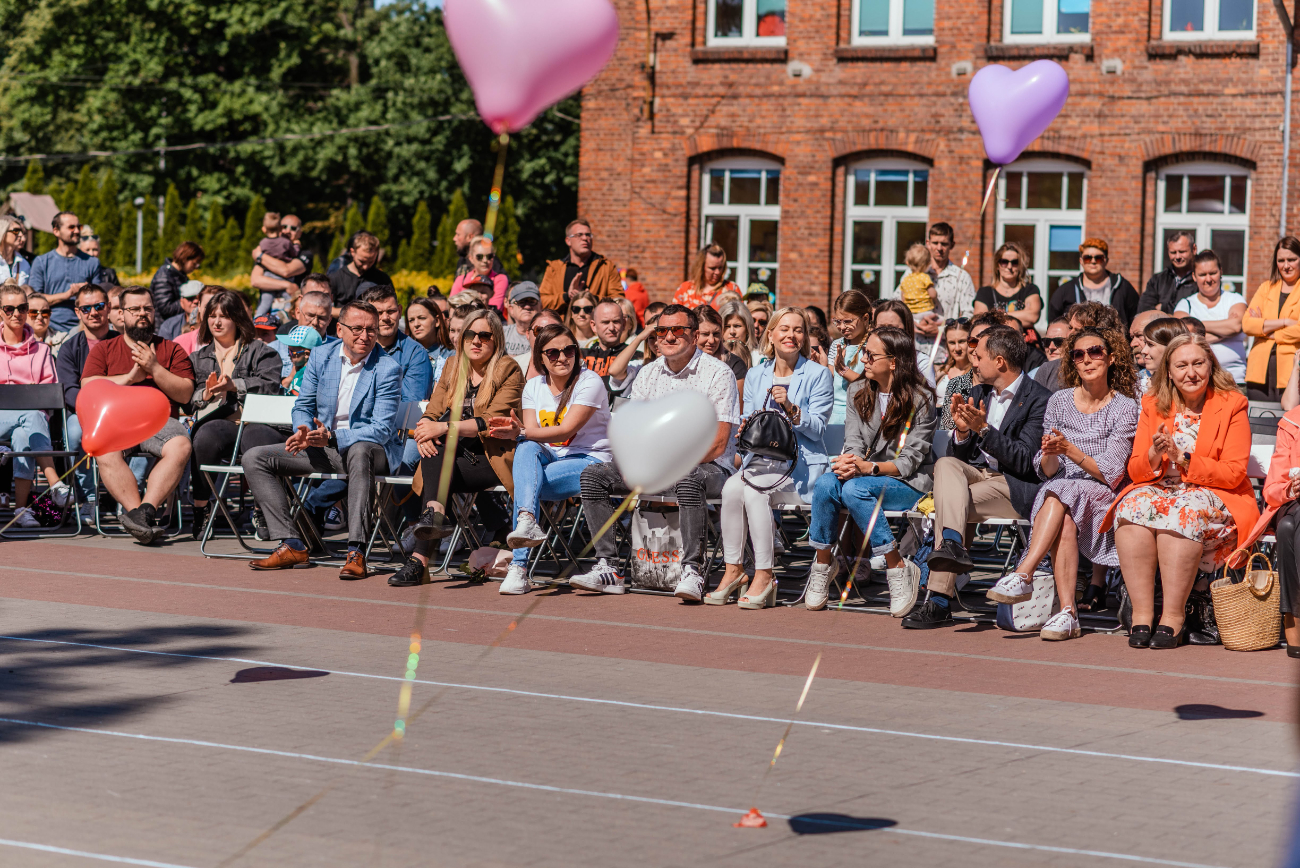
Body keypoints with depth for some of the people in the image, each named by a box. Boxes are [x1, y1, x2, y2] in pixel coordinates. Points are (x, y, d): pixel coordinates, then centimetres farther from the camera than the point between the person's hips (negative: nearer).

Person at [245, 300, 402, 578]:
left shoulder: (388, 368, -12)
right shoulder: (321, 356, 4)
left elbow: (383, 428, -18)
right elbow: (302, 406, 12)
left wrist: (332, 437, -30)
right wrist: (303, 432, -12)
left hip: (370, 448, -6)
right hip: (323, 449, 6)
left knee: (359, 451, -42)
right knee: (254, 458, -7)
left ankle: (356, 552, -43)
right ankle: (292, 545, -15)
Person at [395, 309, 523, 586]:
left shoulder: (509, 371, -2)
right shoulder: (452, 368, 15)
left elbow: (490, 423, -14)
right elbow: (432, 413, 8)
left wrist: (443, 427, -23)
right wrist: (424, 431, -16)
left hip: (492, 459, -5)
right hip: (453, 458, 5)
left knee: (442, 470, -30)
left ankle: (421, 559, -37)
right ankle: (436, 512, -44)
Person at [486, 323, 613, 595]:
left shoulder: (589, 382, -7)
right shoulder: (534, 386, 12)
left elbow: (565, 431, -18)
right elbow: (530, 433, 0)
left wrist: (522, 432, -28)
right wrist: (519, 433, -25)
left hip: (590, 461, -4)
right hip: (549, 459, 4)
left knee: (524, 480, -31)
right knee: (526, 448, -33)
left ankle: (519, 565, -34)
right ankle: (527, 521, -53)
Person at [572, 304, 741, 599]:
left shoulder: (718, 374, -6)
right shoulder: (647, 374, 12)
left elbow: (717, 445, -13)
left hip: (706, 466, -6)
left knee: (687, 480, -40)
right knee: (594, 475, -11)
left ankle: (693, 572, -34)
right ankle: (607, 568, -14)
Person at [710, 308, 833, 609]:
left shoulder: (818, 375, 2)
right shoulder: (755, 375, 16)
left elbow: (817, 428, -4)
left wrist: (790, 408, -19)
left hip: (802, 462, -4)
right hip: (761, 459, 4)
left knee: (754, 491, -31)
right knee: (731, 487, -28)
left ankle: (764, 575, -25)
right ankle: (733, 570, -20)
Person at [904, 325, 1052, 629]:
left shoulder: (1039, 399, -7)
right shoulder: (979, 392, 16)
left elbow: (1025, 462, -16)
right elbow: (959, 455, 15)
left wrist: (983, 430, -23)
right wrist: (962, 431, -7)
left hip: (1014, 487, -6)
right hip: (976, 474, 6)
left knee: (946, 505, -27)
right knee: (946, 464, -27)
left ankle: (938, 601, -29)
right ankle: (952, 543, -46)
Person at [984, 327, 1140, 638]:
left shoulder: (1125, 408, 1)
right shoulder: (1059, 402, 10)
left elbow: (1110, 473, -9)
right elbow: (1047, 472, 6)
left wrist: (1071, 451, -24)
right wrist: (1050, 454, -18)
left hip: (1102, 497, -2)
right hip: (1058, 494, 2)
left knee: (1060, 494, -35)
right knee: (1065, 523, -34)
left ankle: (1023, 575, -44)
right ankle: (1067, 612, -44)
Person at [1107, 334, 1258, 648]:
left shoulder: (1232, 405, 0)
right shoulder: (1154, 404, 10)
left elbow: (1233, 474, -8)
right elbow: (1135, 470, 7)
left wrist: (1182, 458, -18)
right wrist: (1154, 455, -16)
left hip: (1215, 497, -3)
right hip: (1160, 490, 3)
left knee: (1186, 510, -36)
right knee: (1133, 505, -30)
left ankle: (1172, 619, -33)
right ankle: (1141, 614, -32)